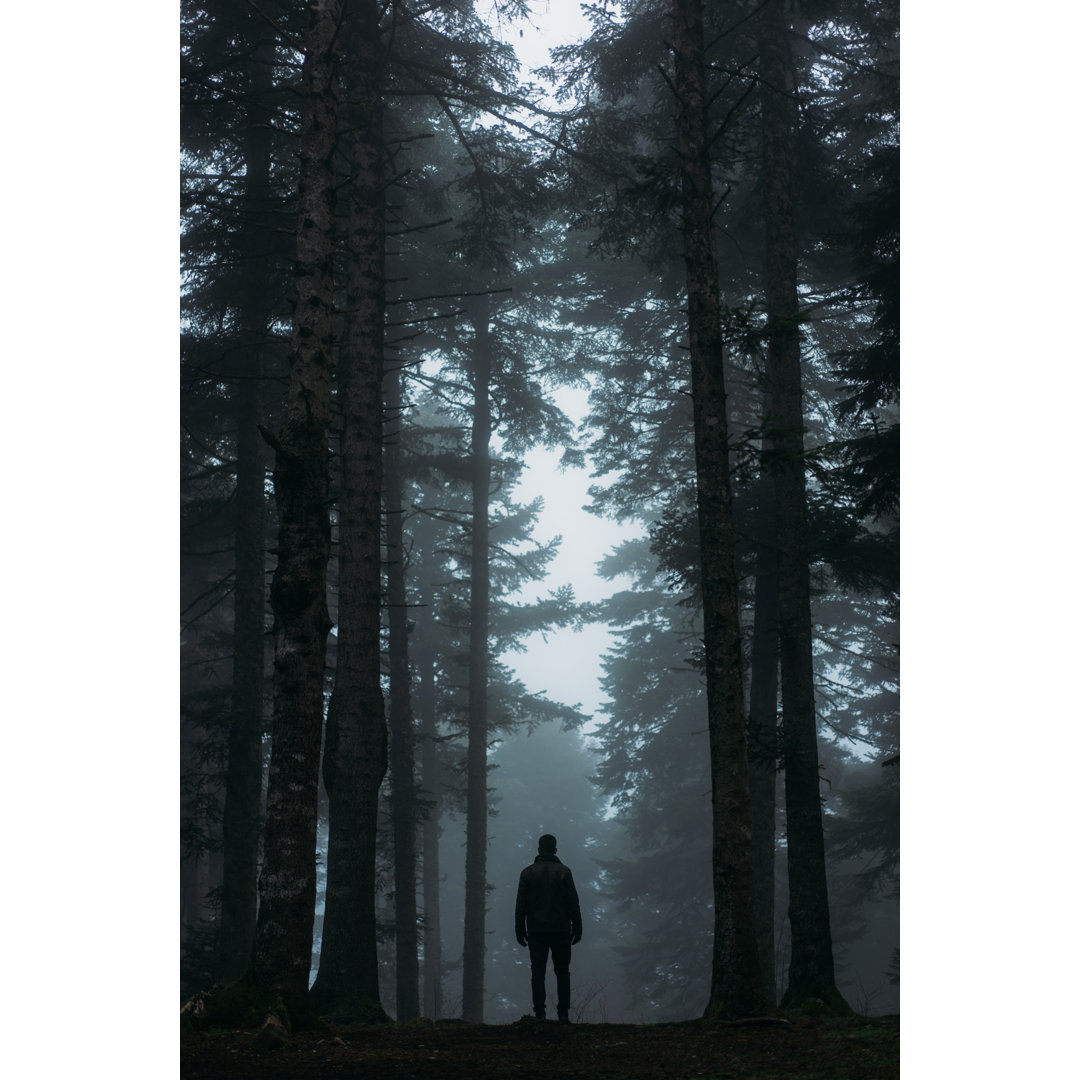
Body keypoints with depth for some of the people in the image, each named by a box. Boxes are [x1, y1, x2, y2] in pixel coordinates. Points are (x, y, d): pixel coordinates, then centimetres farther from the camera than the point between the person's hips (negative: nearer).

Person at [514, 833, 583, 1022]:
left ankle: (540, 1014, -5)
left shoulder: (527, 872, 3)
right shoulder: (563, 871, -1)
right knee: (562, 971, 7)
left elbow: (520, 905, 3)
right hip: (561, 930, -1)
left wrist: (520, 931, 7)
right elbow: (573, 903, -2)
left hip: (536, 931, 1)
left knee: (538, 973, 1)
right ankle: (563, 1013, 2)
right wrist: (577, 929, 5)